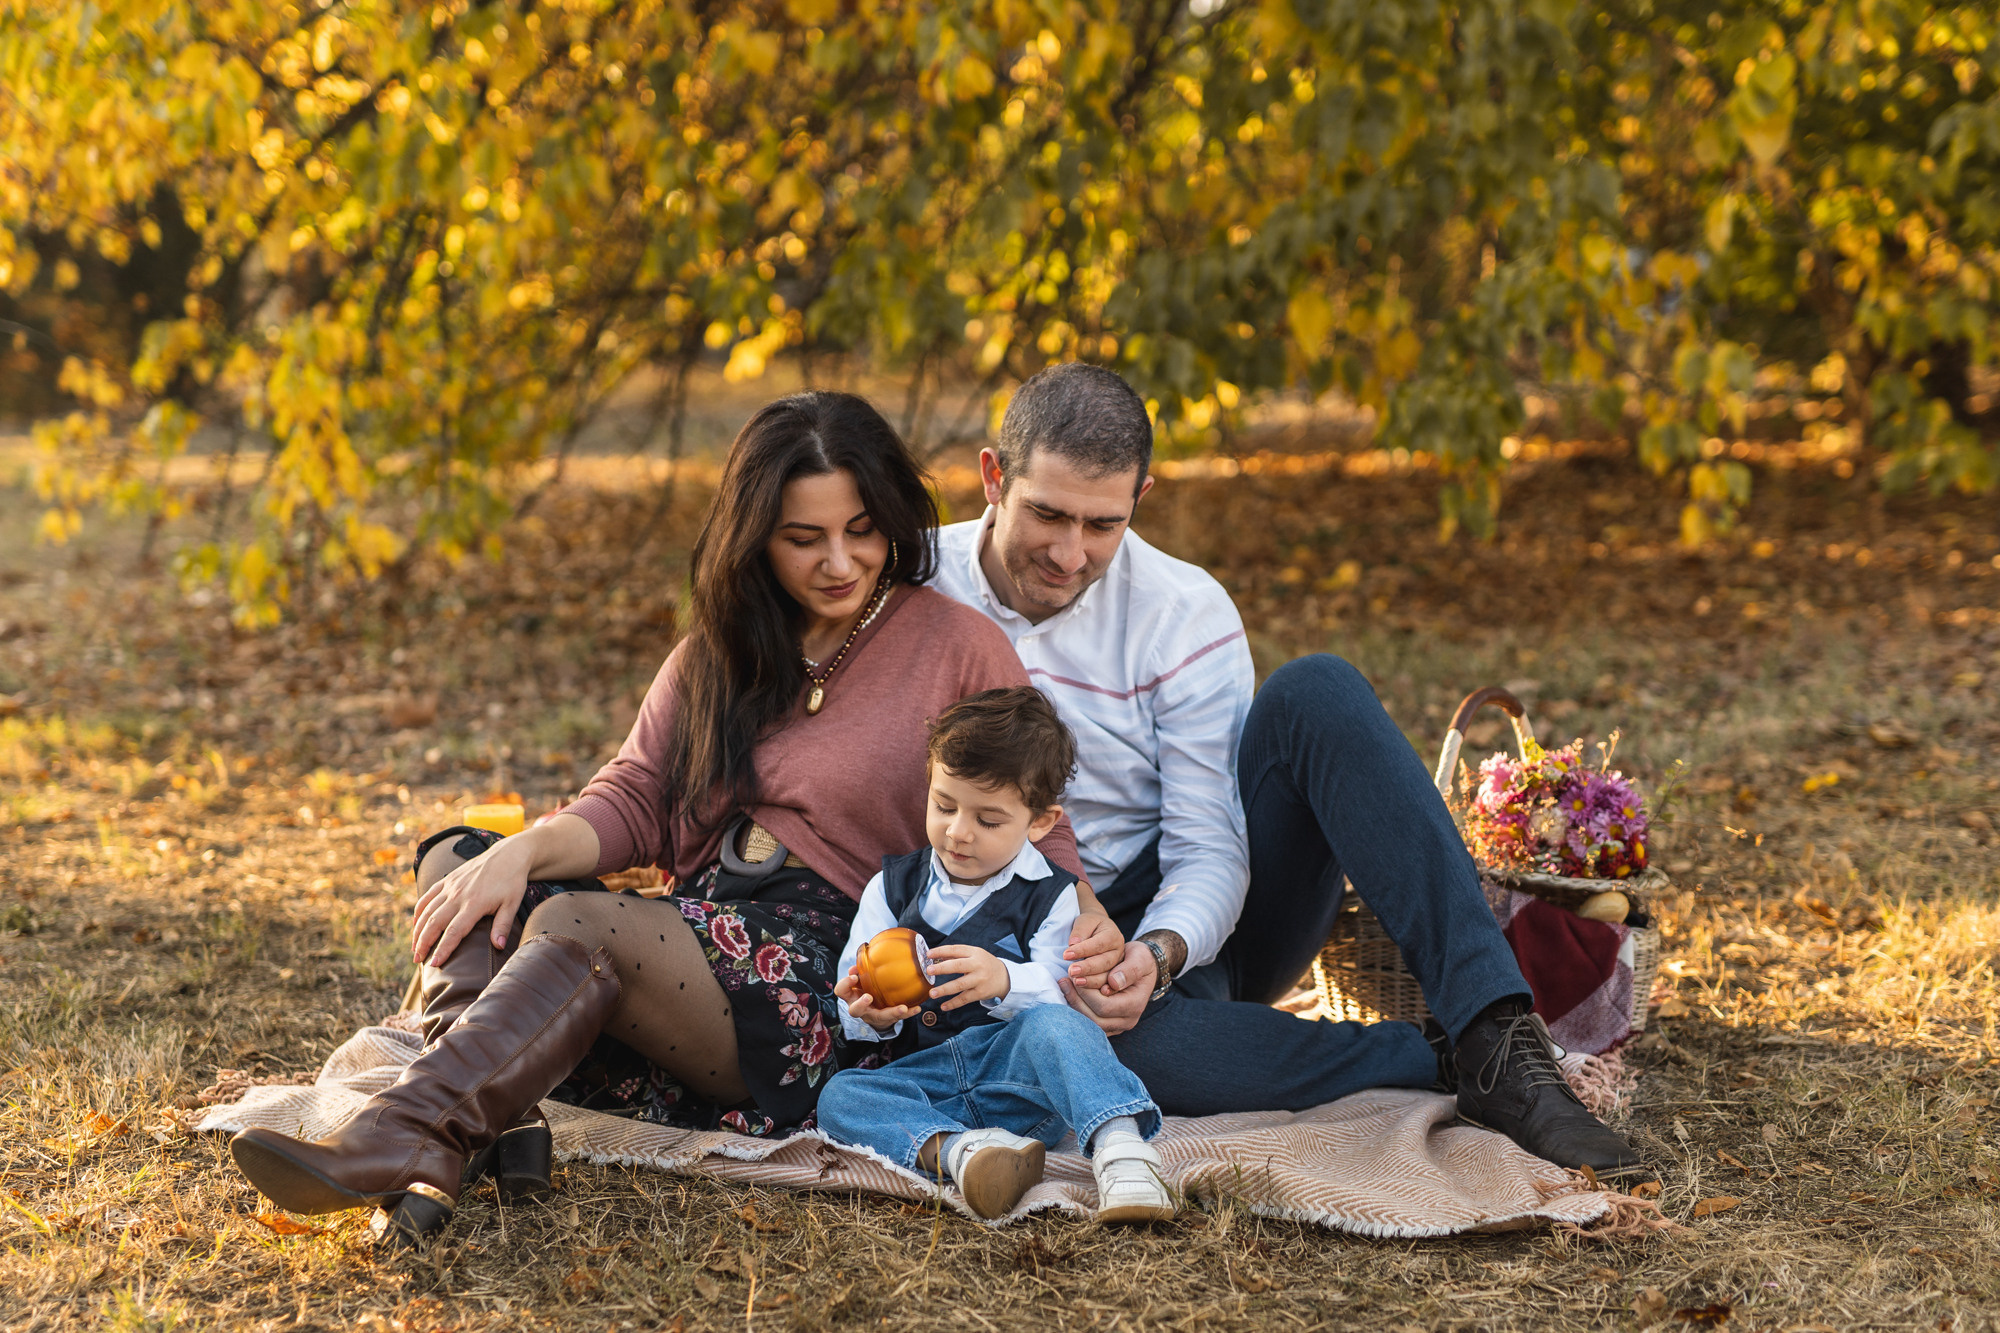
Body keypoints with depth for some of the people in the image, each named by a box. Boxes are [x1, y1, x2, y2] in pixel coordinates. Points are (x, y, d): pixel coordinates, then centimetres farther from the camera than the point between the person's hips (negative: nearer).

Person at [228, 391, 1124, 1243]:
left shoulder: (957, 645, 6)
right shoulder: (716, 653, 21)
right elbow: (630, 803, 10)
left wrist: (1088, 919, -16)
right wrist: (522, 852, -11)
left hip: (821, 984, -6)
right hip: (694, 935, 6)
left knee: (577, 924, -30)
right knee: (455, 862, -12)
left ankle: (404, 1139, -48)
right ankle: (487, 1127, -37)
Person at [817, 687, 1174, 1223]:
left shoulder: (1050, 897, 7)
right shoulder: (892, 887, 15)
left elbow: (1057, 996, -6)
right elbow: (853, 995, 11)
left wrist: (1006, 981, -29)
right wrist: (872, 1015, -15)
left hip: (1015, 1071, -2)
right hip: (924, 1080, 3)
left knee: (1052, 1025, -34)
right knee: (839, 1096, -26)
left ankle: (1119, 1145, -52)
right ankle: (952, 1148, -50)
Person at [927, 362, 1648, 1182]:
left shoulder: (1185, 614, -8)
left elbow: (1209, 854, -11)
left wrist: (1158, 953, -33)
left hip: (1192, 924, 2)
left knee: (1316, 691, -24)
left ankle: (1496, 1036, -35)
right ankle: (1449, 1064, -31)